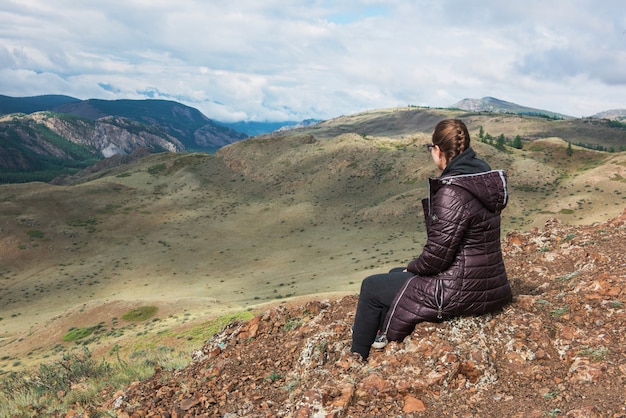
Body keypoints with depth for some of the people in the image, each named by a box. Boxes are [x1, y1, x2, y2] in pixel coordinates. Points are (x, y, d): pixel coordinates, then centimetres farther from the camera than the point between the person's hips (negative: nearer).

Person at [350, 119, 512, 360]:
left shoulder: (453, 193, -25)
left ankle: (357, 358, 27)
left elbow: (438, 253, -24)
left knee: (371, 287, 8)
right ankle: (380, 337, 42)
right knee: (395, 275, 27)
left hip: (460, 291, -9)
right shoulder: (480, 175, 4)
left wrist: (414, 267, -3)